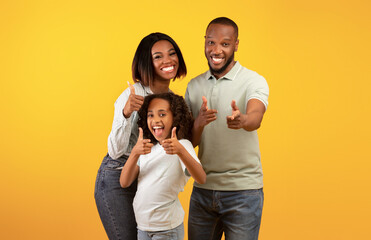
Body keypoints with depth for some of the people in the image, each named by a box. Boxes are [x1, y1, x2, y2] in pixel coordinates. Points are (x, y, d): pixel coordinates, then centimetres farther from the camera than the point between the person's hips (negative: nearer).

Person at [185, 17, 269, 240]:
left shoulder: (253, 81, -7)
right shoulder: (194, 86, 6)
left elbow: (255, 118, -28)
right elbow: (188, 142, 2)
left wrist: (242, 120, -51)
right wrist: (199, 123, -19)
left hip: (243, 190, -4)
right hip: (202, 188, 4)